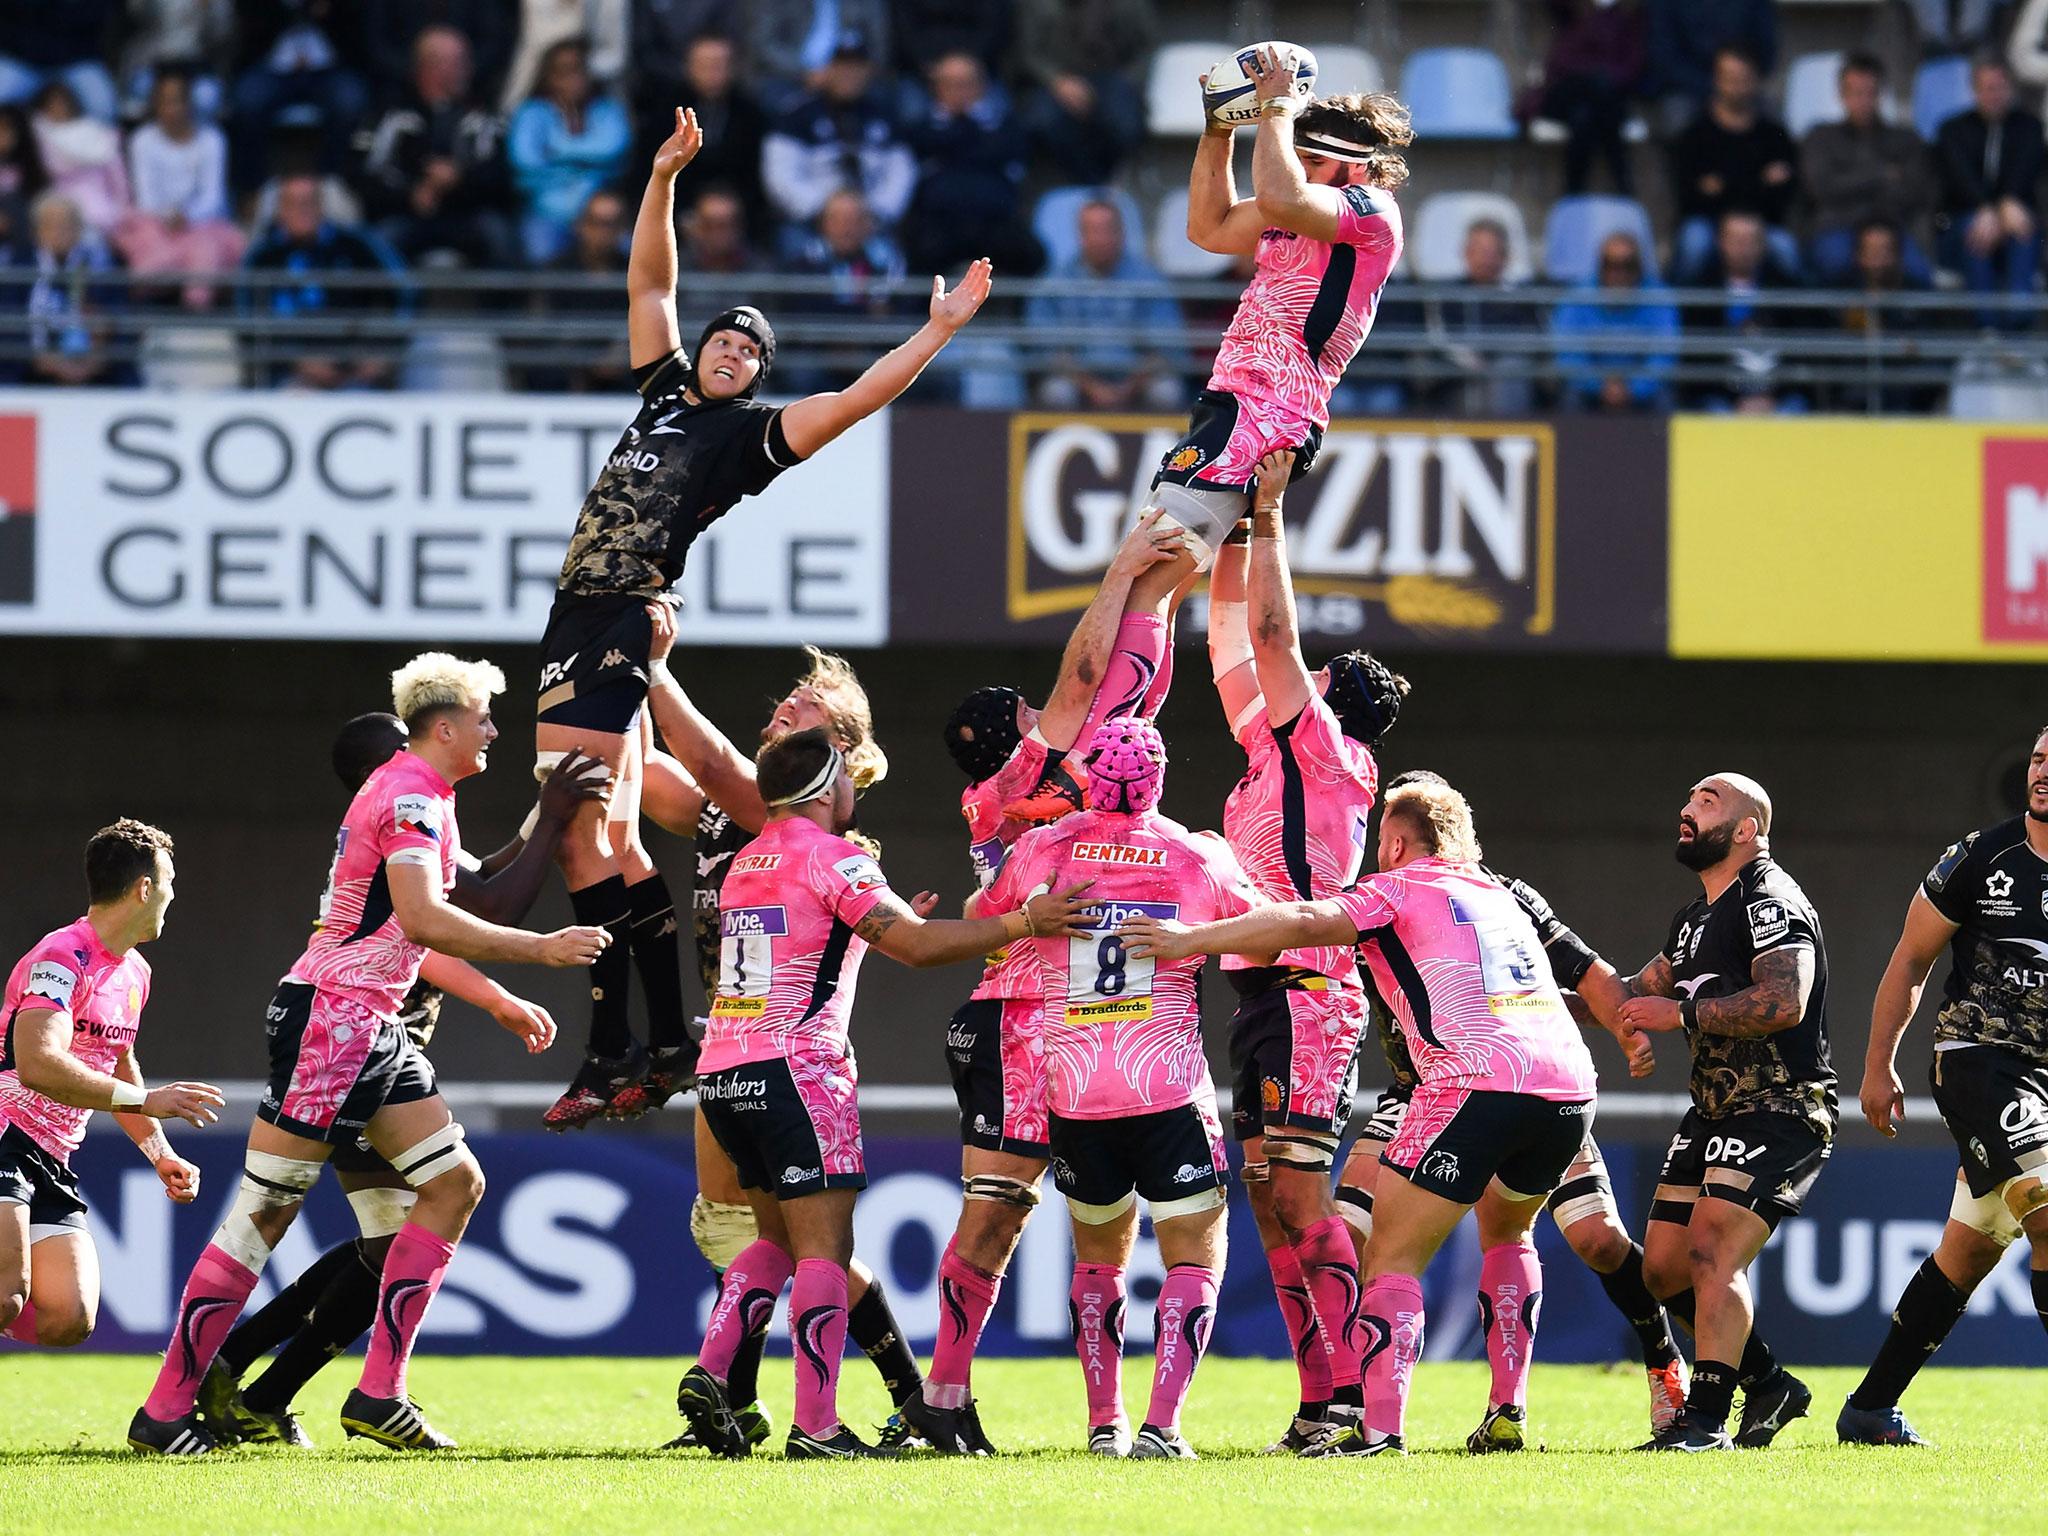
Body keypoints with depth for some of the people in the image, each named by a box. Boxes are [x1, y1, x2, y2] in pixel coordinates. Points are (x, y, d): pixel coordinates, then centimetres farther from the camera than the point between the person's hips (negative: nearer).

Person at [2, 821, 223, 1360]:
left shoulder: (134, 972, 16)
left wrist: (161, 1155, 22)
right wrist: (146, 1101, -28)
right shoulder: (63, 957, -15)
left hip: (52, 1163, 9)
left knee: (70, 1322, -7)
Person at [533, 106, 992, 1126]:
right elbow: (649, 281, 26)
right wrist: (663, 179, 19)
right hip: (580, 614, 8)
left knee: (574, 831, -14)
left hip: (625, 622, -8)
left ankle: (613, 1048, -13)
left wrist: (940, 331, -11)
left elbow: (855, 401, -7)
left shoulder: (750, 433, 2)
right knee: (613, 840, 7)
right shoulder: (665, 392, 20)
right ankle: (668, 1037, 10)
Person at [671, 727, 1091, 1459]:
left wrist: (895, 922, 35)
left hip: (722, 1070, 8)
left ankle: (710, 1371, 4)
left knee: (778, 1240, 19)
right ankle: (815, 1427, -12)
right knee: (824, 1247, -7)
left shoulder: (747, 862, 18)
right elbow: (917, 946, -17)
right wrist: (1023, 921, -15)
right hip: (794, 1069, -8)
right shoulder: (830, 856, -7)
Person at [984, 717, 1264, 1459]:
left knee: (1098, 1254, 20)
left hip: (1073, 1091, 2)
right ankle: (1161, 1423, -12)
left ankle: (1104, 1420, 17)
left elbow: (978, 922, 19)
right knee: (1196, 1255, 4)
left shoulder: (1042, 851, 1)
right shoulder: (1200, 858, -2)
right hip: (1167, 1089, -2)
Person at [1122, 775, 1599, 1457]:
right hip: (1570, 1084, 7)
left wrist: (1188, 940, -6)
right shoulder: (1503, 898, 29)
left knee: (1391, 1260, -1)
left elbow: (1304, 922, -6)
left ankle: (1380, 1428, -17)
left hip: (1478, 1085, -7)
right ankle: (1507, 1417, 21)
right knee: (1506, 1230, 31)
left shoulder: (1399, 889, 9)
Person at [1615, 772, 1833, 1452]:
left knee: (1714, 1253, -21)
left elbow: (1784, 1004, -27)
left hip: (1780, 1110, -10)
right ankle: (1768, 1384, 20)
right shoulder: (1698, 917, 19)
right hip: (1714, 1113, 10)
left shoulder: (1771, 902, -13)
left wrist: (1683, 1013, -21)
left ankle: (1706, 1421, -21)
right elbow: (1639, 993, 33)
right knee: (1664, 1267, 7)